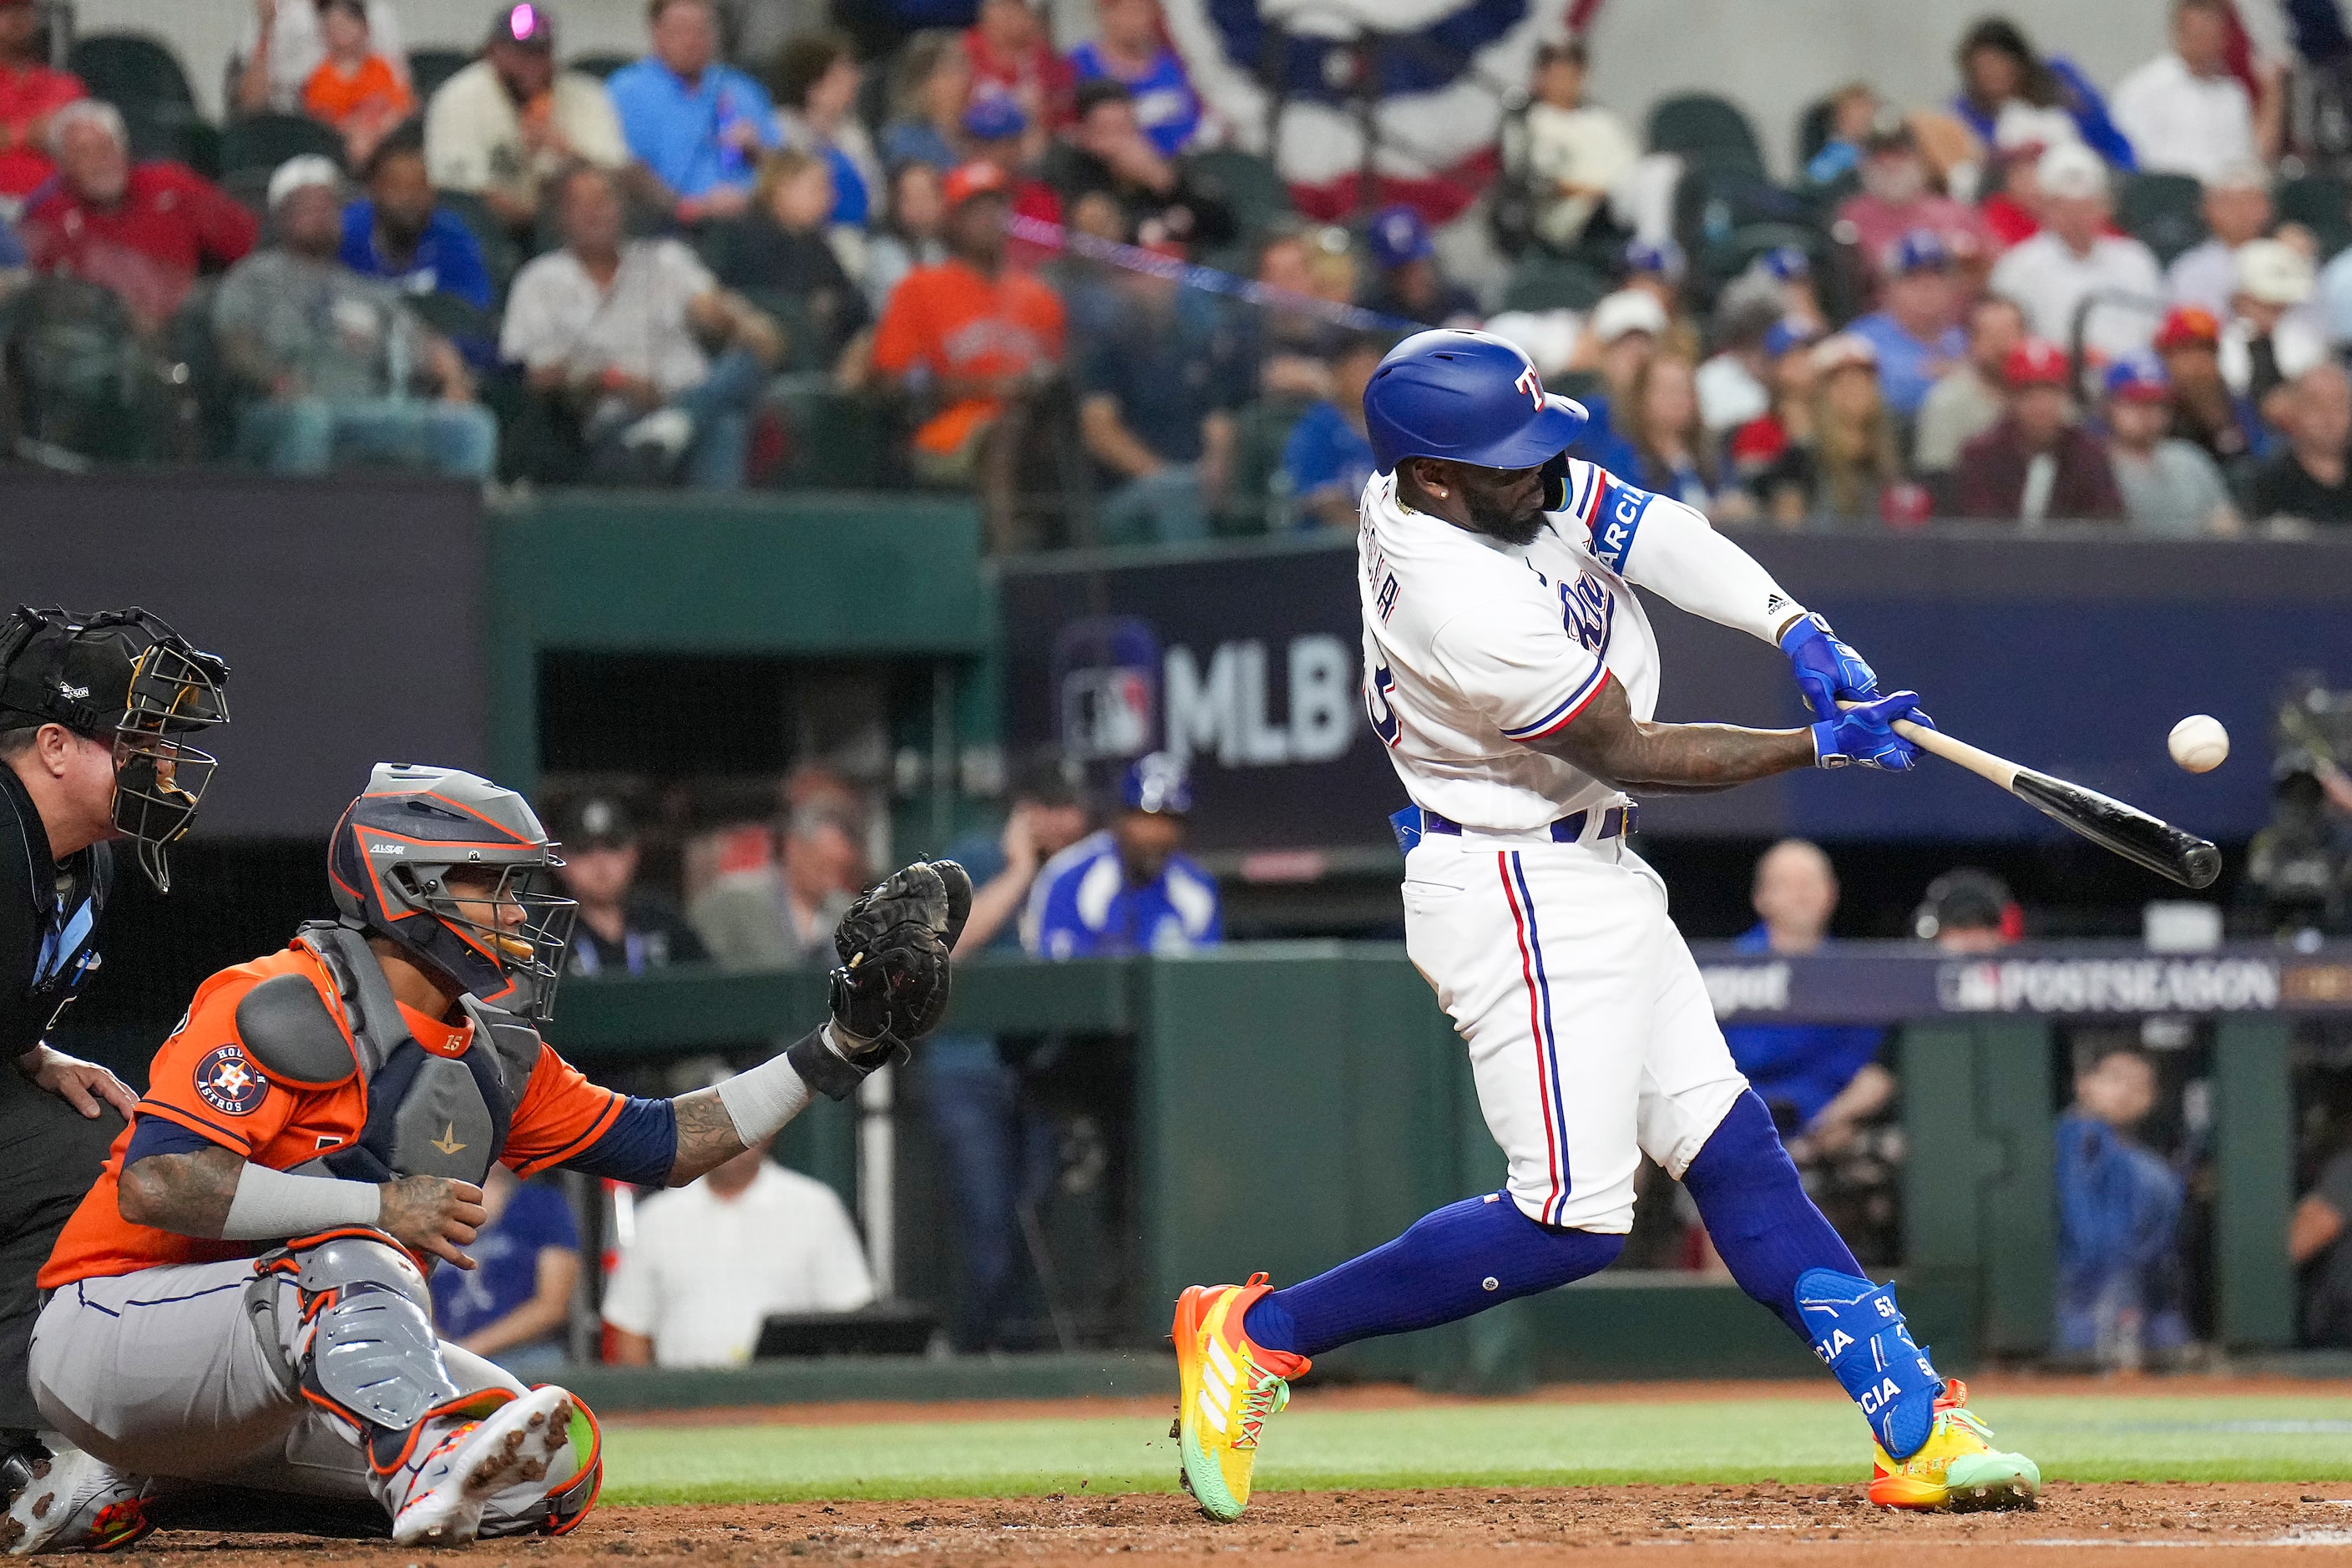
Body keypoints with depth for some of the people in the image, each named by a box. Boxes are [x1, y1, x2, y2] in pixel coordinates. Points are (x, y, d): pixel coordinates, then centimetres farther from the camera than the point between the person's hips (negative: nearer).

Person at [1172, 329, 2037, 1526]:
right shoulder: (1474, 612, -29)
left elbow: (1646, 528, 0)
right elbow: (1631, 755, -18)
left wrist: (1791, 626, -14)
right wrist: (1818, 747, -12)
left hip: (1581, 878, 10)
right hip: (1521, 897, -10)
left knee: (1733, 1154, 7)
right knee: (1571, 1222, -11)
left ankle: (1917, 1429, 6)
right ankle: (1258, 1334, -2)